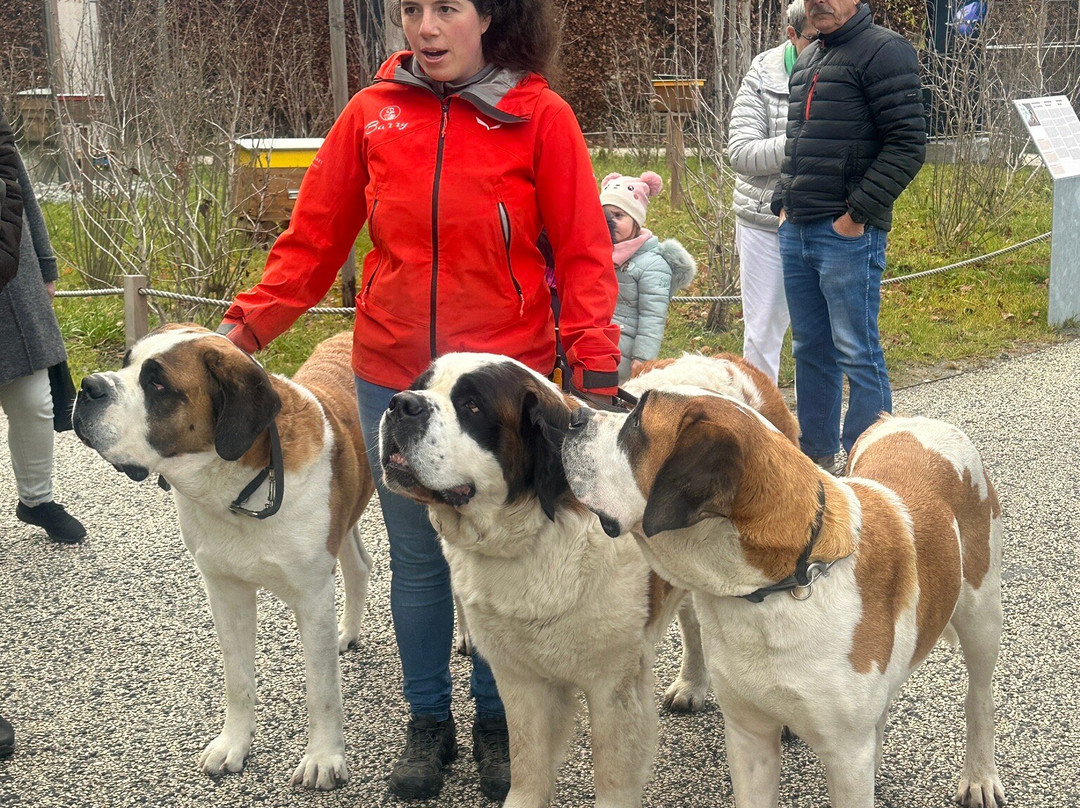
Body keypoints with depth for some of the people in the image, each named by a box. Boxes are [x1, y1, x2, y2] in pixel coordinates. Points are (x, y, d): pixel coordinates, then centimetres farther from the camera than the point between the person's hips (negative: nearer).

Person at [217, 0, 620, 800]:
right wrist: (248, 324, -3)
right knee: (417, 559, 12)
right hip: (393, 379, 2)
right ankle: (429, 721, 31)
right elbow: (315, 237, 4)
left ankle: (497, 721, 29)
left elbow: (582, 252, -5)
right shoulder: (373, 113, 1)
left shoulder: (541, 117, -5)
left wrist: (596, 365, -12)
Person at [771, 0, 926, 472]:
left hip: (849, 234, -8)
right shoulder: (807, 60, 18)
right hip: (795, 231, 8)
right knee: (810, 349, 14)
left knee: (858, 353, -3)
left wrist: (857, 213, -16)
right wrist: (784, 202, 12)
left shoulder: (884, 50, -8)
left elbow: (908, 145, -15)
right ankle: (818, 453, 25)